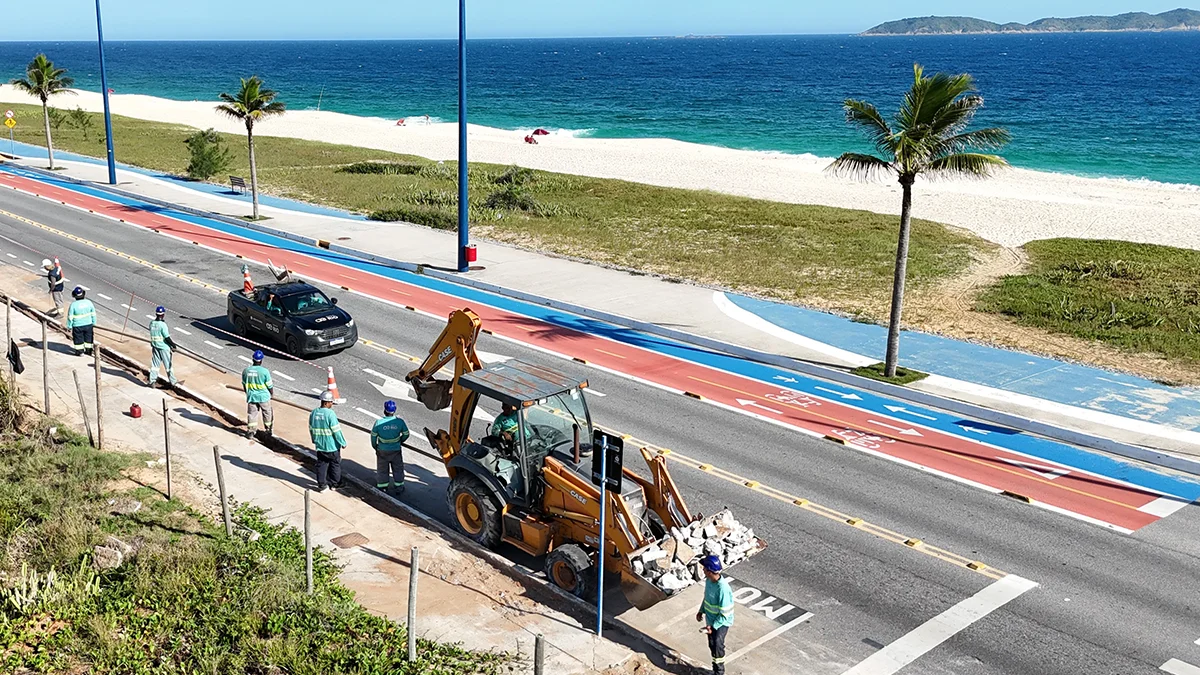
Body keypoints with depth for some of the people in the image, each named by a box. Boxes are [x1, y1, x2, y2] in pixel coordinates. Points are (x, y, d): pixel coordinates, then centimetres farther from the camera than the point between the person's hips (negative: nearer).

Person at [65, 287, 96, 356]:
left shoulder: (73, 305, -18)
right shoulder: (89, 302, -9)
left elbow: (70, 317, -11)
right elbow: (93, 314, 1)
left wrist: (69, 327, 1)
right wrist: (93, 324, 13)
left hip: (78, 326, -3)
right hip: (88, 325, 3)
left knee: (78, 339, 14)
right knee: (88, 338, 19)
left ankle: (80, 351, 22)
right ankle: (88, 351, 28)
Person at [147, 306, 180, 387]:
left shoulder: (151, 323, -1)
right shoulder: (162, 324, -20)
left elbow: (153, 335, 10)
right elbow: (167, 338, -19)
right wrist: (173, 345, -8)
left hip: (154, 346, 6)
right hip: (164, 347, -6)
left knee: (154, 364, 13)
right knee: (168, 365, 5)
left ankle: (152, 380, 12)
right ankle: (173, 381, 13)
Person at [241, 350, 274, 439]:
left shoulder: (246, 370, -8)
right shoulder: (264, 371, -19)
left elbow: (244, 385, 6)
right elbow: (270, 386, -9)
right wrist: (272, 392, 12)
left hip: (251, 396, 2)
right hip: (264, 396, -2)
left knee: (252, 414, 13)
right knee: (267, 413, 17)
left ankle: (250, 431, 13)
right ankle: (268, 430, 29)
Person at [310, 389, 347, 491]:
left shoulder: (314, 413, -3)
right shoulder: (330, 414, -22)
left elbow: (311, 429, 8)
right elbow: (337, 431, -19)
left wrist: (314, 441, 23)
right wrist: (343, 443, -8)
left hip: (319, 446, 5)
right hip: (332, 446, -5)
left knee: (321, 465, 14)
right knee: (335, 464, 13)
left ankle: (321, 485, 19)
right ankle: (335, 484, 25)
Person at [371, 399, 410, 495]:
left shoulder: (378, 422, -19)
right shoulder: (400, 422, -16)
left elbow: (373, 436, -9)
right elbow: (406, 434, -4)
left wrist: (374, 446, 9)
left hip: (382, 451, -1)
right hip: (396, 450, 1)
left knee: (382, 470, 17)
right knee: (398, 469, 18)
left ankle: (382, 488, 29)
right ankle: (399, 489, 29)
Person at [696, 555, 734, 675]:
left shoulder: (723, 589, -35)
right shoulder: (709, 580, -10)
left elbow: (725, 614, -27)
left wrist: (713, 626, -25)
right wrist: (701, 611, 10)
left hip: (722, 622, -8)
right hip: (711, 620, 8)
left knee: (717, 646, -3)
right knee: (712, 645, 17)